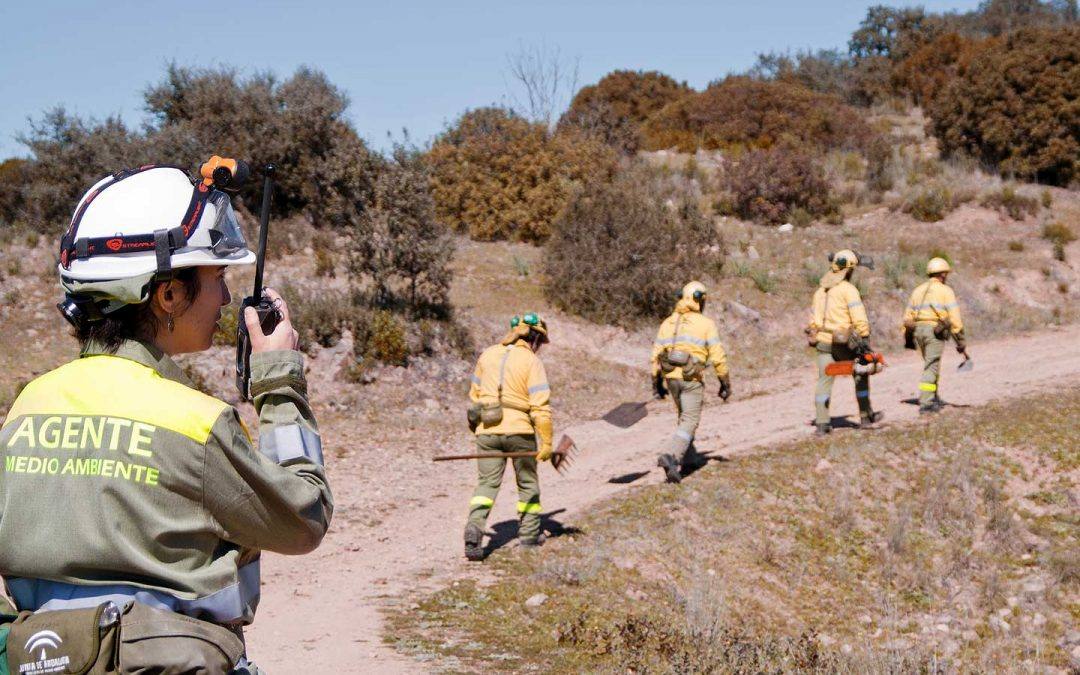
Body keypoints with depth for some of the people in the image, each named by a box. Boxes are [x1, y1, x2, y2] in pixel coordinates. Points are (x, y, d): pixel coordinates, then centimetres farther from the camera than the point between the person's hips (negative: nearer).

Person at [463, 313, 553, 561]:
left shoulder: (487, 355, 8)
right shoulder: (531, 361, -8)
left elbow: (475, 394, 15)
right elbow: (541, 406, -13)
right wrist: (546, 442, -9)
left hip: (487, 430, 3)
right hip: (520, 430, -3)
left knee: (486, 483, 4)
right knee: (528, 483, 16)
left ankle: (474, 528, -18)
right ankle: (529, 535, 24)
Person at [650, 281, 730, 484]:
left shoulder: (668, 323, 10)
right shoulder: (706, 324, -3)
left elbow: (656, 355, 10)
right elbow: (718, 357, -6)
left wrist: (657, 381, 19)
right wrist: (726, 383, 3)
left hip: (671, 377, 5)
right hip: (692, 379, -5)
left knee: (684, 418, 23)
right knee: (689, 423, -4)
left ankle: (688, 460, 26)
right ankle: (669, 457, -24)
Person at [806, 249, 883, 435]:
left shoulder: (821, 289, 11)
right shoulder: (848, 289, -11)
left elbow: (814, 317, 14)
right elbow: (859, 317, -18)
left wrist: (814, 336, 21)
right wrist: (865, 337, -16)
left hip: (823, 342, 6)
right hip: (843, 342, -6)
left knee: (824, 381, 6)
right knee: (860, 375, 13)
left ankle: (822, 423, 3)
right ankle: (866, 416, 18)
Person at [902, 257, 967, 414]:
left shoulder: (918, 290, 16)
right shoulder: (946, 291, -2)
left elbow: (908, 317, 14)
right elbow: (955, 319, -8)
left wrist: (907, 337, 18)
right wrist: (961, 342, -5)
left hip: (918, 331, 6)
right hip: (935, 331, -6)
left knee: (931, 365, 20)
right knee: (931, 368, -5)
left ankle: (934, 399, 23)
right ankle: (925, 404, -10)